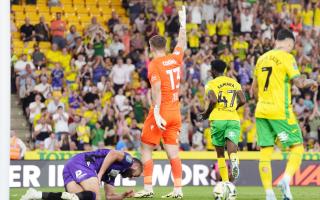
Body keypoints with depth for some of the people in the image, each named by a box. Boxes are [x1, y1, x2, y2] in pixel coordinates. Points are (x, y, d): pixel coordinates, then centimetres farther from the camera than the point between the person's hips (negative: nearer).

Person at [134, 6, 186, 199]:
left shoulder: (154, 65, -10)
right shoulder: (176, 58, 7)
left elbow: (157, 89, -20)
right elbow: (182, 43, 27)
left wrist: (156, 113, -24)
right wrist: (183, 24, 40)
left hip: (162, 111, -6)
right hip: (176, 112, 6)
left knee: (146, 148, 2)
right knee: (173, 152, 6)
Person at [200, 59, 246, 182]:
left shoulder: (211, 84, 2)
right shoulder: (235, 83, 15)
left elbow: (213, 100, -15)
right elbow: (242, 100, 5)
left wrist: (206, 114, 2)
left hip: (218, 119, -2)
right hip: (233, 119, 2)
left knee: (220, 153, 11)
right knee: (231, 149, -9)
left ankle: (226, 182, 9)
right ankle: (234, 161, -45)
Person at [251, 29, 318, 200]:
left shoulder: (262, 58, 14)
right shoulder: (286, 57, -6)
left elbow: (254, 89, 21)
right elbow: (299, 82, -16)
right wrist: (311, 82, 4)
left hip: (261, 111, 6)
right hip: (280, 112, -6)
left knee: (265, 152, 5)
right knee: (297, 147, 4)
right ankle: (286, 179, -18)